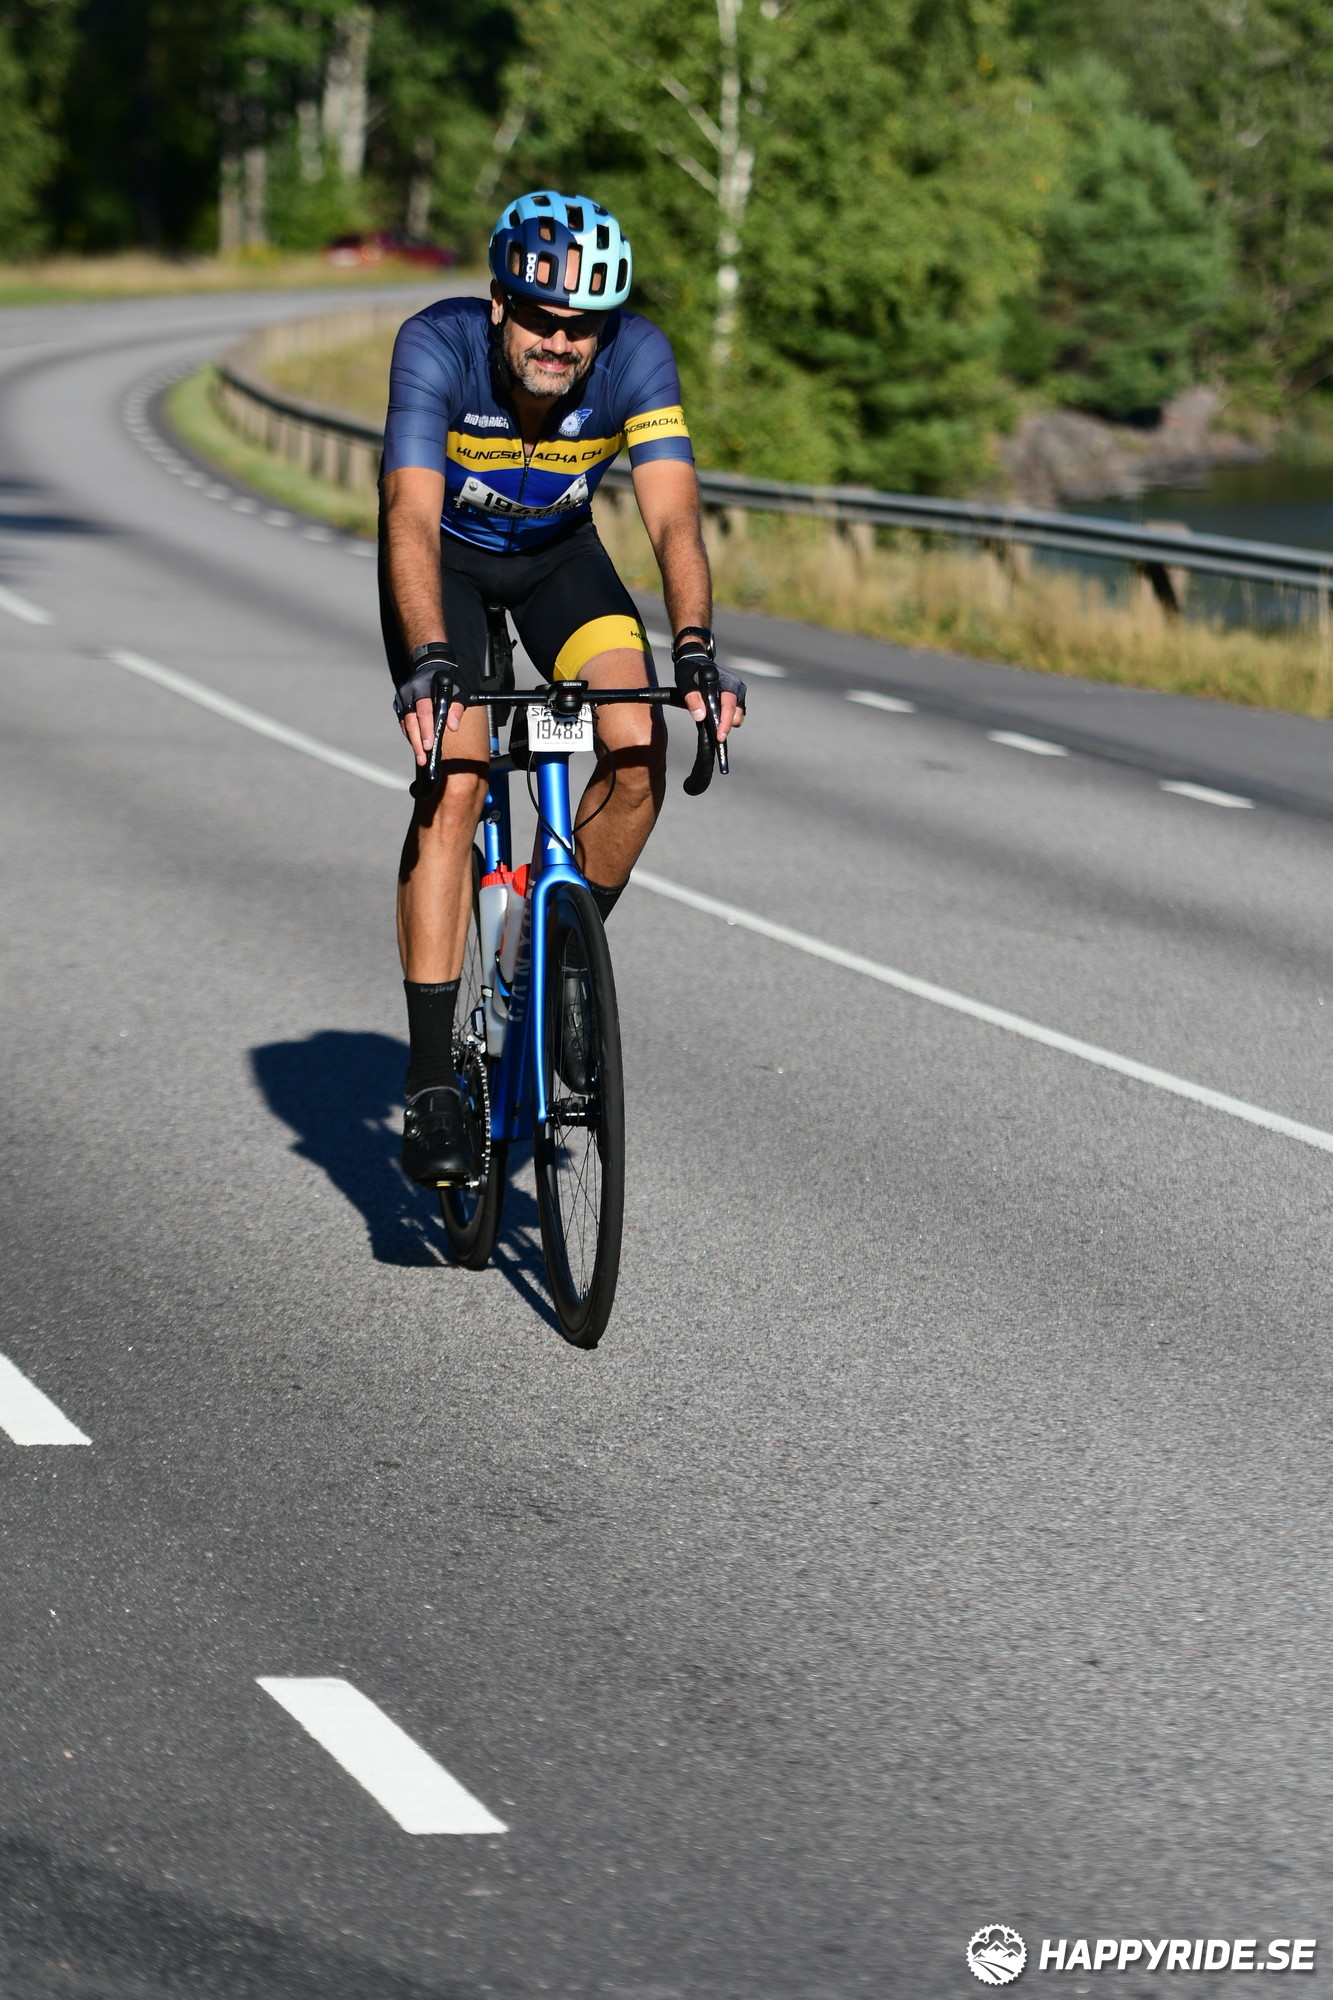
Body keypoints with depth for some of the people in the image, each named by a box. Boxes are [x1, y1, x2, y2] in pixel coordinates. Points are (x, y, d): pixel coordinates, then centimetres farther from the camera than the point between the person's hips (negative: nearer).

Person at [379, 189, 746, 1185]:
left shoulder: (638, 356, -28)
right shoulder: (438, 346, -33)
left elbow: (674, 517, -34)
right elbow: (412, 518, -41)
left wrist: (695, 651, -49)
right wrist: (427, 661, -55)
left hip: (559, 552, 3)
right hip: (446, 552, -2)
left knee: (640, 755, -18)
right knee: (456, 778, -20)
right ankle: (432, 1085, -18)